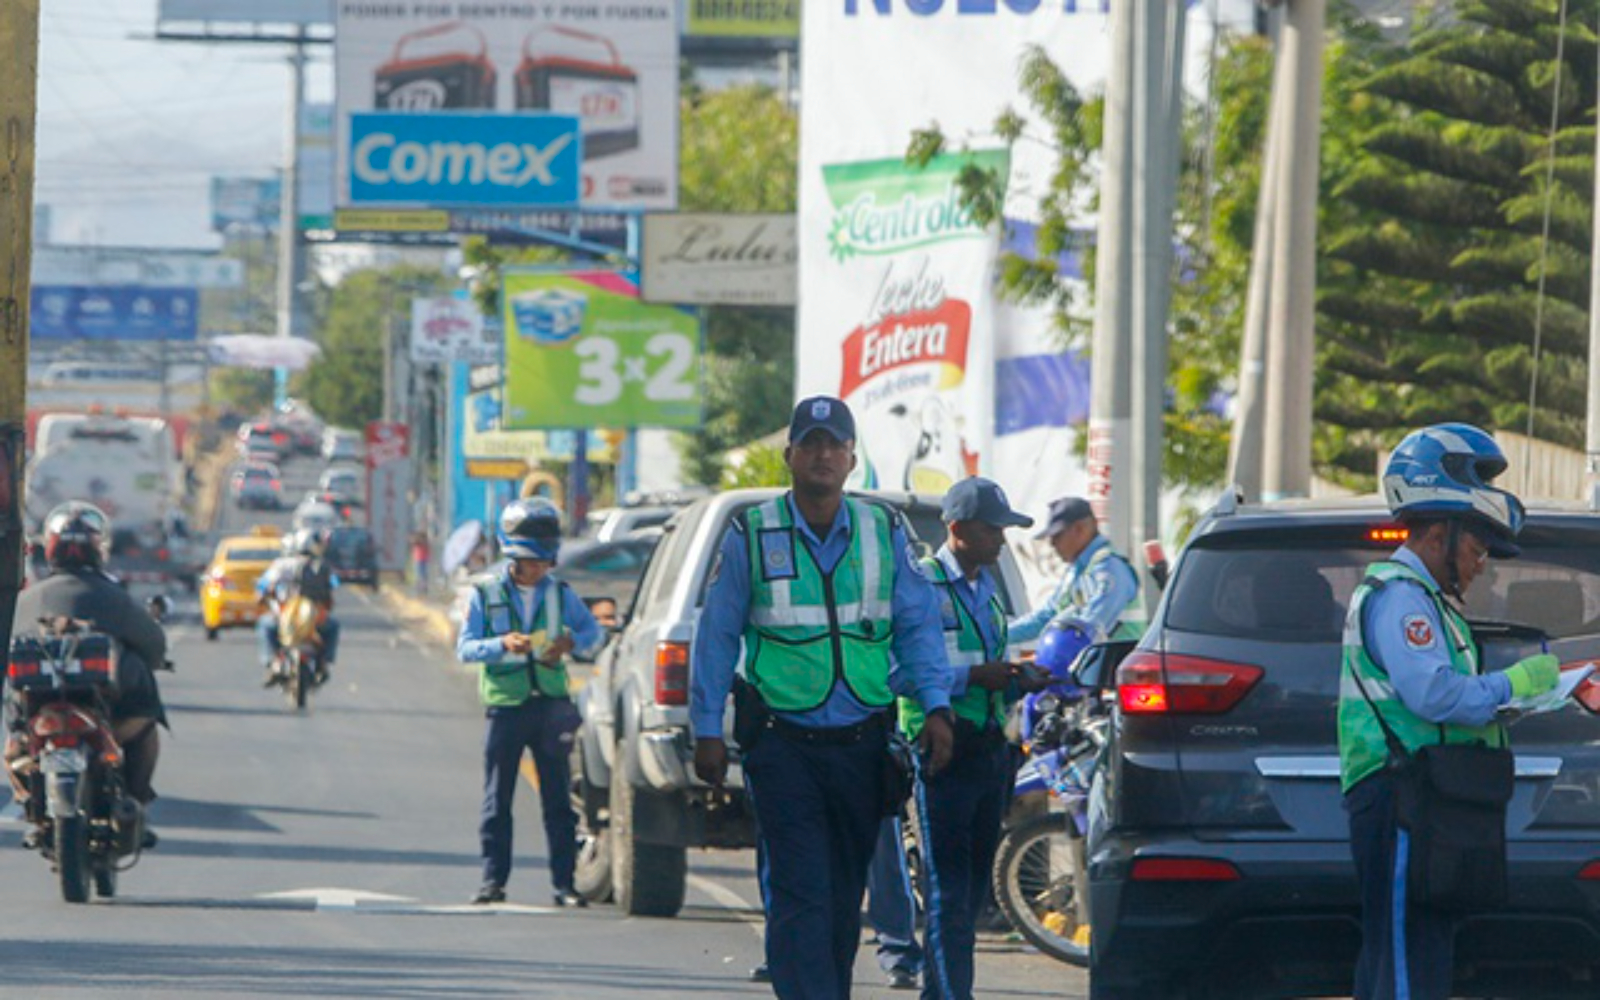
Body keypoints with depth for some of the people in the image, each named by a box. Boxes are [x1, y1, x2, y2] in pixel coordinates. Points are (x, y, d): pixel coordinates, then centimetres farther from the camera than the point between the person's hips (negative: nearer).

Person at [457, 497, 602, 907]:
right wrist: (502, 645, -21)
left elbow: (594, 633, 11)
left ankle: (564, 882, 4)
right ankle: (493, 879, 5)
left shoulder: (560, 593, 8)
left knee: (558, 799, 2)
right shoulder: (486, 594, 3)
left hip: (551, 705, 1)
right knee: (497, 799, 0)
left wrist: (571, 642, -11)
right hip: (505, 705, -1)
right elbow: (465, 648, -2)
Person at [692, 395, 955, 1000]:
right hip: (782, 741, -3)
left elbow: (918, 627, 8)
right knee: (800, 894, -12)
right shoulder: (752, 537, 2)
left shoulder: (885, 534, 8)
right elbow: (716, 637, 4)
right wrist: (707, 731, 0)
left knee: (844, 898, 9)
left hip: (861, 745, 3)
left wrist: (935, 706, -5)